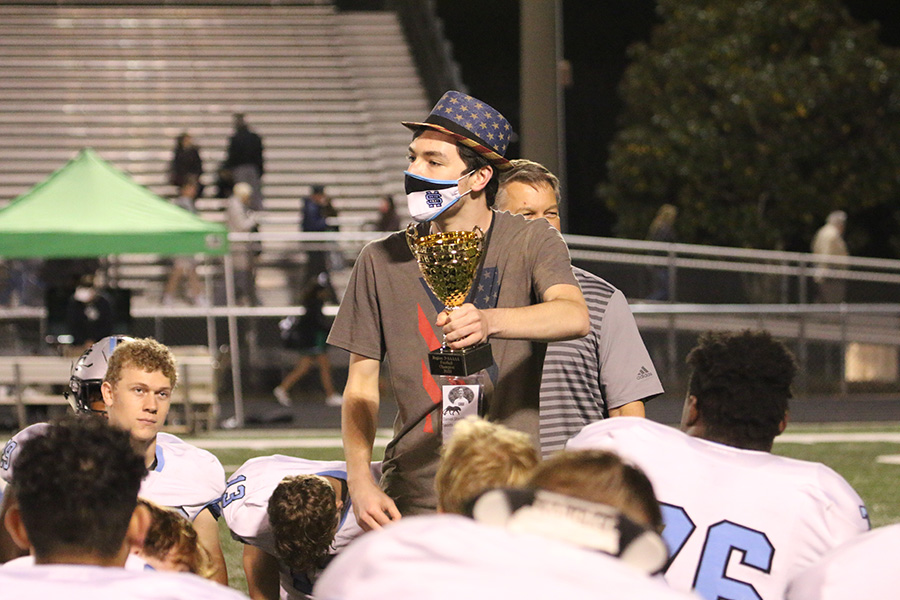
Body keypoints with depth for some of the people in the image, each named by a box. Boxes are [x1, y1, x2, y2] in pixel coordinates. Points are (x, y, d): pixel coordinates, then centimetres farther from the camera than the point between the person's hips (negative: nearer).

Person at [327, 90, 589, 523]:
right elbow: (361, 382, 9)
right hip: (416, 498, 1)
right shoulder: (381, 261, 8)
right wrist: (360, 482, -6)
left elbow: (575, 316, -19)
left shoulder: (530, 241, 2)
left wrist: (488, 321, -38)